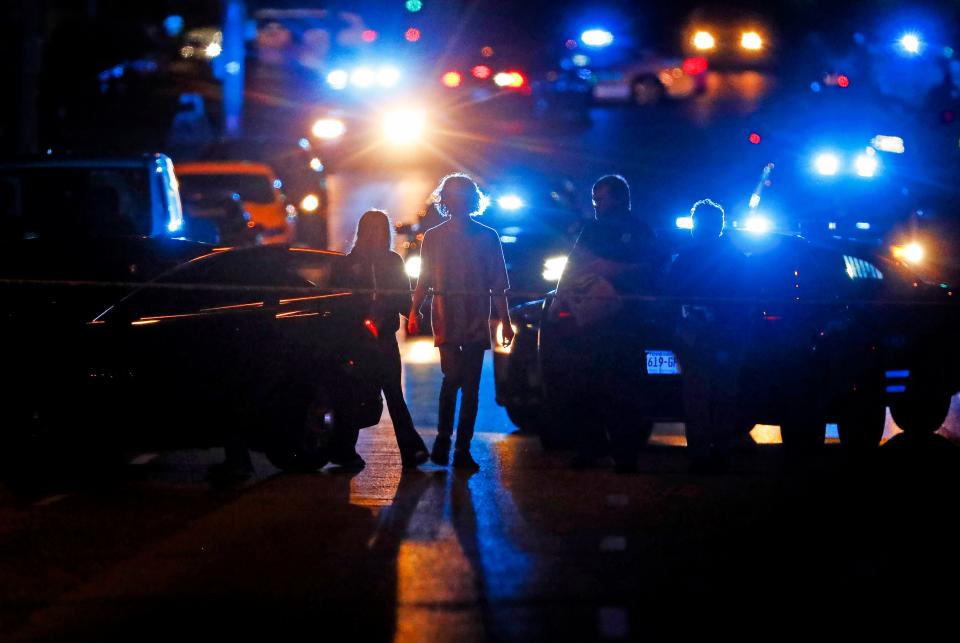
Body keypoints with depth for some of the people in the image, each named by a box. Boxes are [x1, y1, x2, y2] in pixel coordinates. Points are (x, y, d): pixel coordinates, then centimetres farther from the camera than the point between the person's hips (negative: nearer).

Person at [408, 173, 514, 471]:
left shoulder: (487, 237, 8)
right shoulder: (433, 237, 9)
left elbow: (498, 284, 9)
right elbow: (424, 280, 9)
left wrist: (505, 321, 5)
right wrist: (414, 311, -4)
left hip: (477, 321, 1)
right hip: (446, 320, -1)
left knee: (471, 386, 1)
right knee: (453, 376, -16)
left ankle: (462, 449, 6)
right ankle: (443, 438, 1)